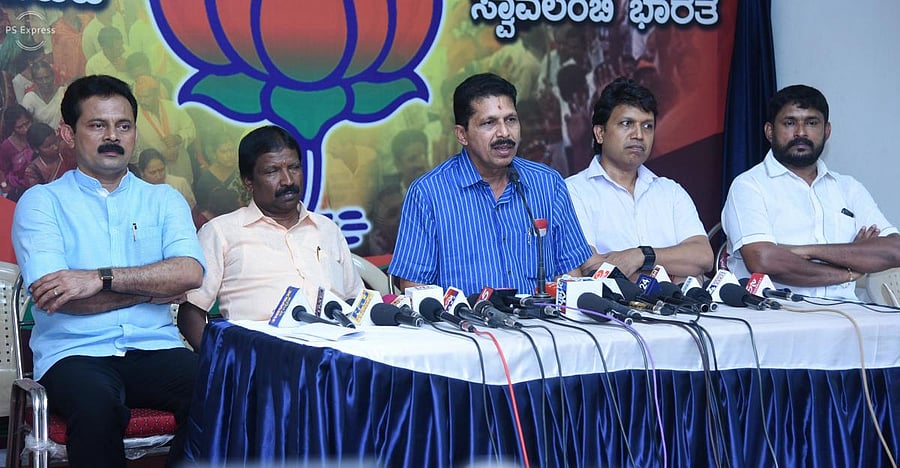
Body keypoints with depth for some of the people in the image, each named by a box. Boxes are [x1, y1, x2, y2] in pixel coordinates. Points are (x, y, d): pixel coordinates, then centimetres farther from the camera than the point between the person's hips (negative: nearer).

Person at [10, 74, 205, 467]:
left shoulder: (164, 200, 17)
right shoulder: (41, 202, 8)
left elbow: (190, 272, -3)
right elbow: (53, 295, -8)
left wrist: (101, 278, -13)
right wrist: (154, 287, -3)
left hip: (154, 348, 2)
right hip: (75, 352, -2)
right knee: (96, 405, -37)